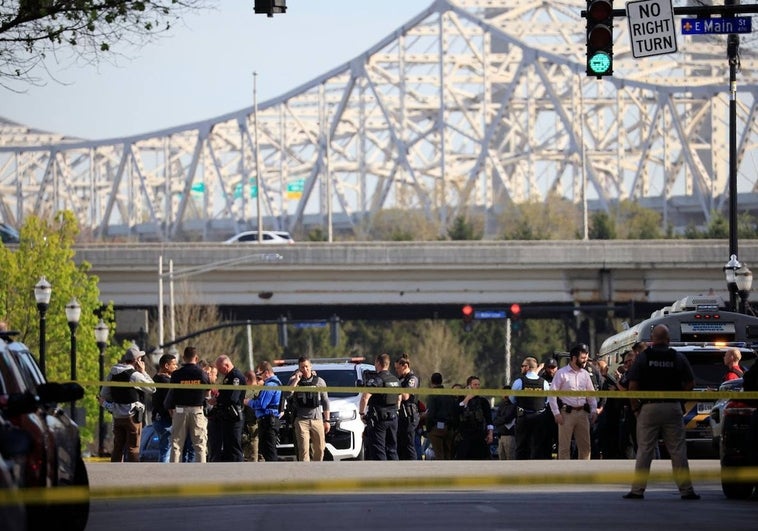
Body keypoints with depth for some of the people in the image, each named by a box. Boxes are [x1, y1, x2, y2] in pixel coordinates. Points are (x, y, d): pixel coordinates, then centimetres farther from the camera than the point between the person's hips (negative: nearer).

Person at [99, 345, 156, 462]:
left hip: (117, 416, 6)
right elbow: (152, 388, -6)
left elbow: (104, 395, 10)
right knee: (133, 448, -1)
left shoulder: (112, 374, 6)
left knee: (118, 447, 12)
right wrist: (143, 372, -2)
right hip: (132, 416, -6)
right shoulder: (135, 375, -15)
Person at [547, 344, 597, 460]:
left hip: (582, 412, 5)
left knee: (585, 445, 6)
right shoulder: (562, 373, -5)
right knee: (564, 446, -2)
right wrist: (556, 413, -12)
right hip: (567, 412, -5)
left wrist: (593, 410, 5)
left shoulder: (585, 374, 11)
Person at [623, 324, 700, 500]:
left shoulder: (643, 358, -3)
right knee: (678, 450, 4)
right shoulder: (678, 359, 2)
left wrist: (635, 406, 3)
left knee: (644, 450, 2)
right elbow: (690, 384, 2)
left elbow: (633, 385, -7)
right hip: (672, 407, 1)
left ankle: (637, 490, 1)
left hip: (649, 407, -1)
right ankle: (686, 490, 4)